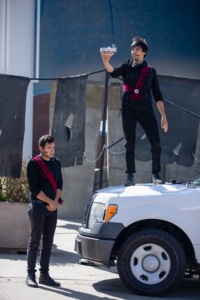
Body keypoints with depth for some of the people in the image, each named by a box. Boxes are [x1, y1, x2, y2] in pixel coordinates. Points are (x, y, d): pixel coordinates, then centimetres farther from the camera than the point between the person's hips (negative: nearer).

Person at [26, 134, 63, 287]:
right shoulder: (33, 164, -7)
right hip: (38, 206, -6)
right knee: (34, 241, -4)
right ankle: (31, 275, -2)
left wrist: (56, 201, -5)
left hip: (53, 207, 6)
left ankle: (44, 274, 12)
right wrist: (49, 202, -12)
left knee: (48, 243, 7)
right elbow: (34, 188, -12)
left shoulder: (56, 163, 12)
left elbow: (59, 184, 11)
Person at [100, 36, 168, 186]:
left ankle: (156, 173, 4)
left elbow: (158, 95, 12)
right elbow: (113, 72, -13)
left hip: (146, 109, 0)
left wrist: (163, 116, 4)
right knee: (130, 143, 1)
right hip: (129, 109, 0)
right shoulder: (127, 66, 9)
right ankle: (131, 176, 4)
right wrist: (106, 61, -35)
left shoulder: (151, 71, 12)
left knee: (156, 142, -8)